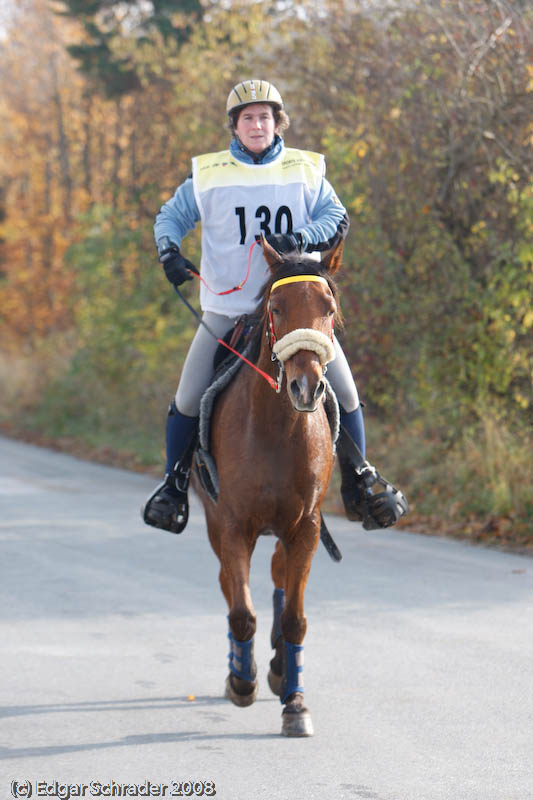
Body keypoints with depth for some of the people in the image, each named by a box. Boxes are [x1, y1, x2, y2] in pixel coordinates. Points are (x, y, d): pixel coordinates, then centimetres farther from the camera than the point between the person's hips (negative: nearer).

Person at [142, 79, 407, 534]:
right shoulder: (208, 176, 4)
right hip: (226, 308, 0)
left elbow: (337, 219, -1)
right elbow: (170, 217, 12)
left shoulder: (306, 171, 5)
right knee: (188, 399, -6)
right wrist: (170, 253, -9)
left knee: (344, 391, -5)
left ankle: (358, 484, 12)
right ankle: (173, 486, 14)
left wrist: (301, 239, -21)